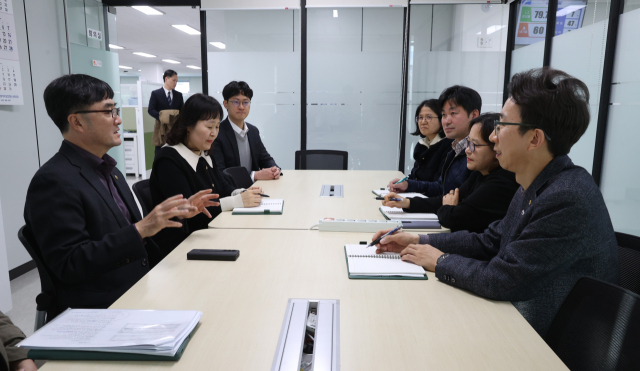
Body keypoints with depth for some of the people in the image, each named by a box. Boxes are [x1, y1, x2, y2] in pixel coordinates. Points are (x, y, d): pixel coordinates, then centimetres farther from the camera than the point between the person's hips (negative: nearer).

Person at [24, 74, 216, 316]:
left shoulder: (108, 170, 13)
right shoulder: (54, 181, -14)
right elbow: (69, 266, -19)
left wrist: (177, 213, 7)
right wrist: (140, 229, -25)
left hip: (140, 290, 8)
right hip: (100, 308, -8)